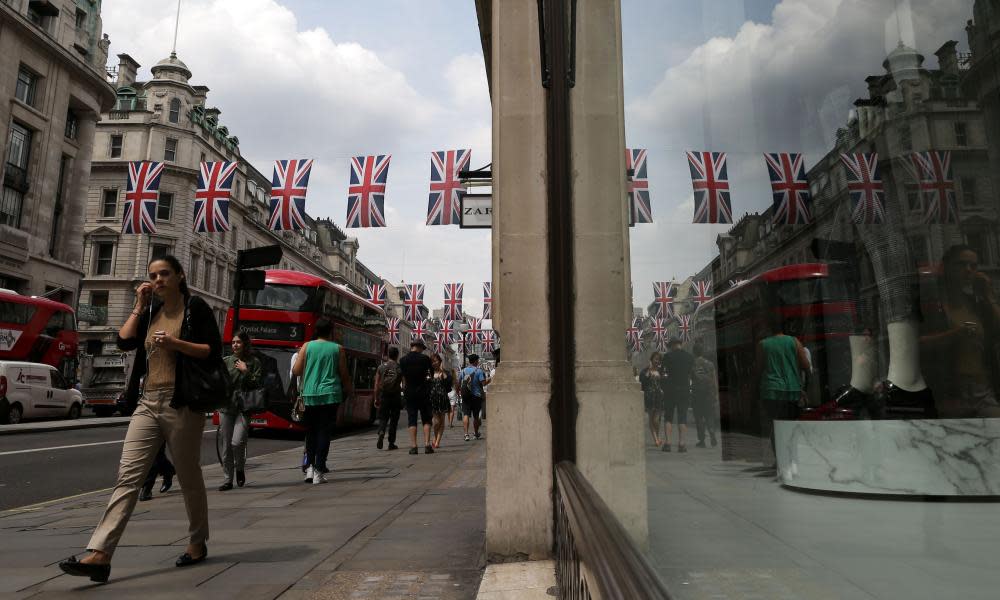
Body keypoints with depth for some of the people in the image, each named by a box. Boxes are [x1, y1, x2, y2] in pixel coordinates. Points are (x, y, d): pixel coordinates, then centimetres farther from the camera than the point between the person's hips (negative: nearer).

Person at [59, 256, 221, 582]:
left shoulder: (196, 307, -3)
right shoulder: (151, 311, 15)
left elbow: (214, 351, -9)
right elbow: (124, 342, 3)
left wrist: (175, 343, -20)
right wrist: (139, 306, 4)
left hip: (182, 404, -5)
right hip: (148, 403, 5)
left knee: (189, 478, 7)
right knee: (127, 475, -4)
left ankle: (198, 543, 25)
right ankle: (100, 555, -6)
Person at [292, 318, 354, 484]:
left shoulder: (307, 346, 2)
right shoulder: (338, 349, 2)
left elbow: (296, 371, 1)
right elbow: (344, 375, 5)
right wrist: (349, 391, 22)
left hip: (310, 395, 1)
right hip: (330, 395, -1)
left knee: (311, 432, 15)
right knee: (324, 432, 1)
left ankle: (310, 466, 7)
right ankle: (319, 471, -1)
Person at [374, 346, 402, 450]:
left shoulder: (381, 367, 3)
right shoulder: (400, 367, -1)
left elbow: (376, 385, 3)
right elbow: (404, 385, -3)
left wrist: (376, 399, 9)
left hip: (383, 396, 1)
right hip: (396, 396, -1)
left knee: (383, 418, 10)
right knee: (394, 420, 9)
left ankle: (381, 432, -19)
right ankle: (391, 443, 11)